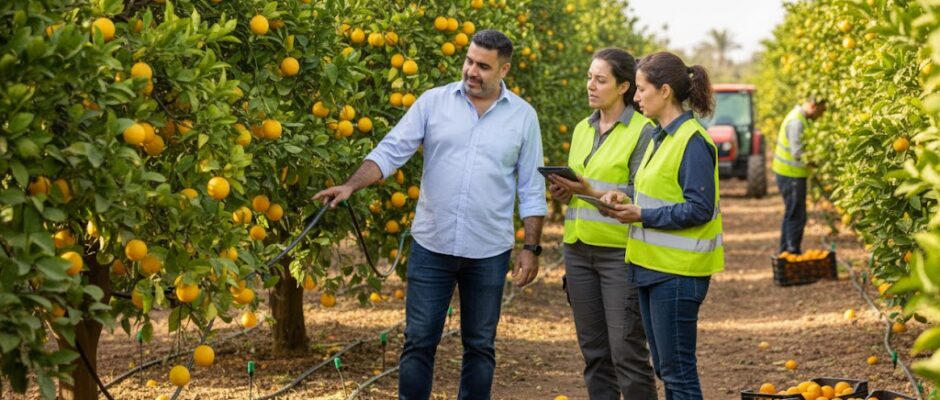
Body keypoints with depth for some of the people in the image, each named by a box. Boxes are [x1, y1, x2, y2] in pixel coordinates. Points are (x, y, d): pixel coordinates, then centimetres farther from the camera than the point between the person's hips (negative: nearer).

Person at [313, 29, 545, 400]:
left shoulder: (523, 116, 1)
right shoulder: (433, 102, -1)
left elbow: (532, 190, 3)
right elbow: (391, 151, -4)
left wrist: (531, 248, 0)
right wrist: (351, 185, -19)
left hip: (489, 253, 0)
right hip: (431, 246, 0)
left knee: (480, 346, 10)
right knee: (419, 341, 4)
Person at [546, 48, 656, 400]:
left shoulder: (643, 132, -7)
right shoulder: (582, 129, 14)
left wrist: (592, 191, -24)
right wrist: (563, 192, -1)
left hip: (620, 252, -7)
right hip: (578, 250, 7)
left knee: (627, 351, -6)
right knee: (594, 351, 9)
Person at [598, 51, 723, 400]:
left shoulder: (692, 141, -16)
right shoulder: (660, 137, 13)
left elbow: (699, 208, -20)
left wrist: (643, 215, -19)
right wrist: (628, 202, 2)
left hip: (677, 272, -10)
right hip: (652, 266, 10)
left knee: (677, 371, -4)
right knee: (665, 368, 15)